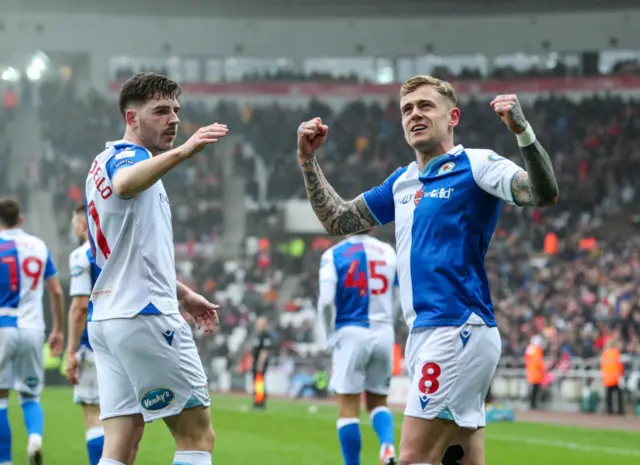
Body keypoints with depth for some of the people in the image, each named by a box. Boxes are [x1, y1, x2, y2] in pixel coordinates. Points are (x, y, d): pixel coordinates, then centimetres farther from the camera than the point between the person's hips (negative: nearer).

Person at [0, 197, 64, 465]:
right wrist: (58, 330, 18)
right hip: (32, 329, 3)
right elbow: (56, 292, 9)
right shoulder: (39, 246, 9)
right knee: (31, 397, 11)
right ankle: (36, 437, -18)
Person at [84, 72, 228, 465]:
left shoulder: (107, 161, 21)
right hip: (146, 316, -9)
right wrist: (181, 152, -51)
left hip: (105, 317, 9)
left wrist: (182, 294, 37)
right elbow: (124, 185, -37)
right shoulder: (128, 157, -9)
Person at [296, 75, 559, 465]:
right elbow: (337, 220, 27)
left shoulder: (474, 165, -5)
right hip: (426, 335, 8)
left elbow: (544, 194, -19)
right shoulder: (403, 182, 19)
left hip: (458, 331, -8)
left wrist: (523, 131, -33)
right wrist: (309, 160, 17)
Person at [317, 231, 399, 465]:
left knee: (348, 407, 3)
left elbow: (326, 301, -10)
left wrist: (329, 338, 2)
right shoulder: (388, 252, 7)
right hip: (383, 333, 3)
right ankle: (388, 445, -11)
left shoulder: (334, 255, -3)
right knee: (378, 400, 16)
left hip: (351, 332, -3)